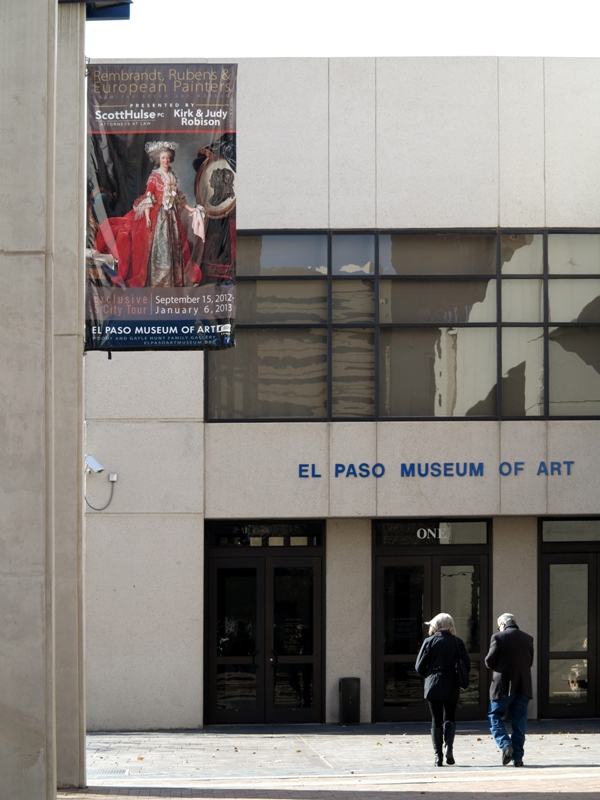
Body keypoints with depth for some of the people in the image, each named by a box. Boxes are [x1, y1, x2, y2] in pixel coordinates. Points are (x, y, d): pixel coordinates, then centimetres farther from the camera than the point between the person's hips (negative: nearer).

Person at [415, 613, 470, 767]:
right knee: (450, 718, 13)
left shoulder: (429, 642, -3)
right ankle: (449, 747, -11)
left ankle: (438, 756, 1)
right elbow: (467, 665, -3)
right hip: (451, 686, 1)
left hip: (433, 685, -1)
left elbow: (419, 667, -4)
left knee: (436, 721, 7)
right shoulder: (457, 642, 0)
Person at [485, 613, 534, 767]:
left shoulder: (498, 637, -7)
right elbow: (530, 662, 13)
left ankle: (505, 745, -15)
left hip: (503, 686, -4)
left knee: (494, 718, 6)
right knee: (519, 721, 8)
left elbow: (489, 662, -7)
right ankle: (517, 757, 6)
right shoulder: (528, 638, 7)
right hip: (523, 685, 4)